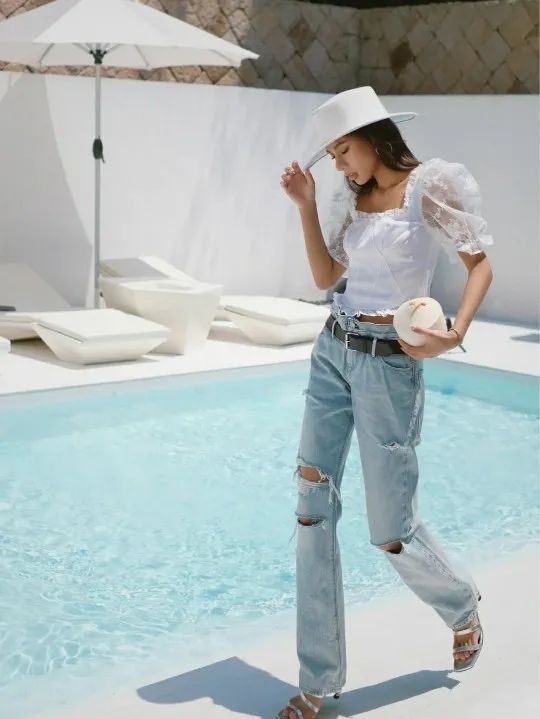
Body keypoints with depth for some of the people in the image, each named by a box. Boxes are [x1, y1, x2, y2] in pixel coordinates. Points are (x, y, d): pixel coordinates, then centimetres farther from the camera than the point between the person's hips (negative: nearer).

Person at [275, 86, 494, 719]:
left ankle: (462, 608, 36)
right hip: (333, 354, 6)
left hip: (389, 364, -6)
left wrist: (455, 334, -22)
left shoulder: (429, 186, -9)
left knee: (391, 531, 1)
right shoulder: (353, 197, 11)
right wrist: (306, 207, 2)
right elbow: (325, 277, 12)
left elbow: (480, 265, -7)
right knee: (313, 512, 1)